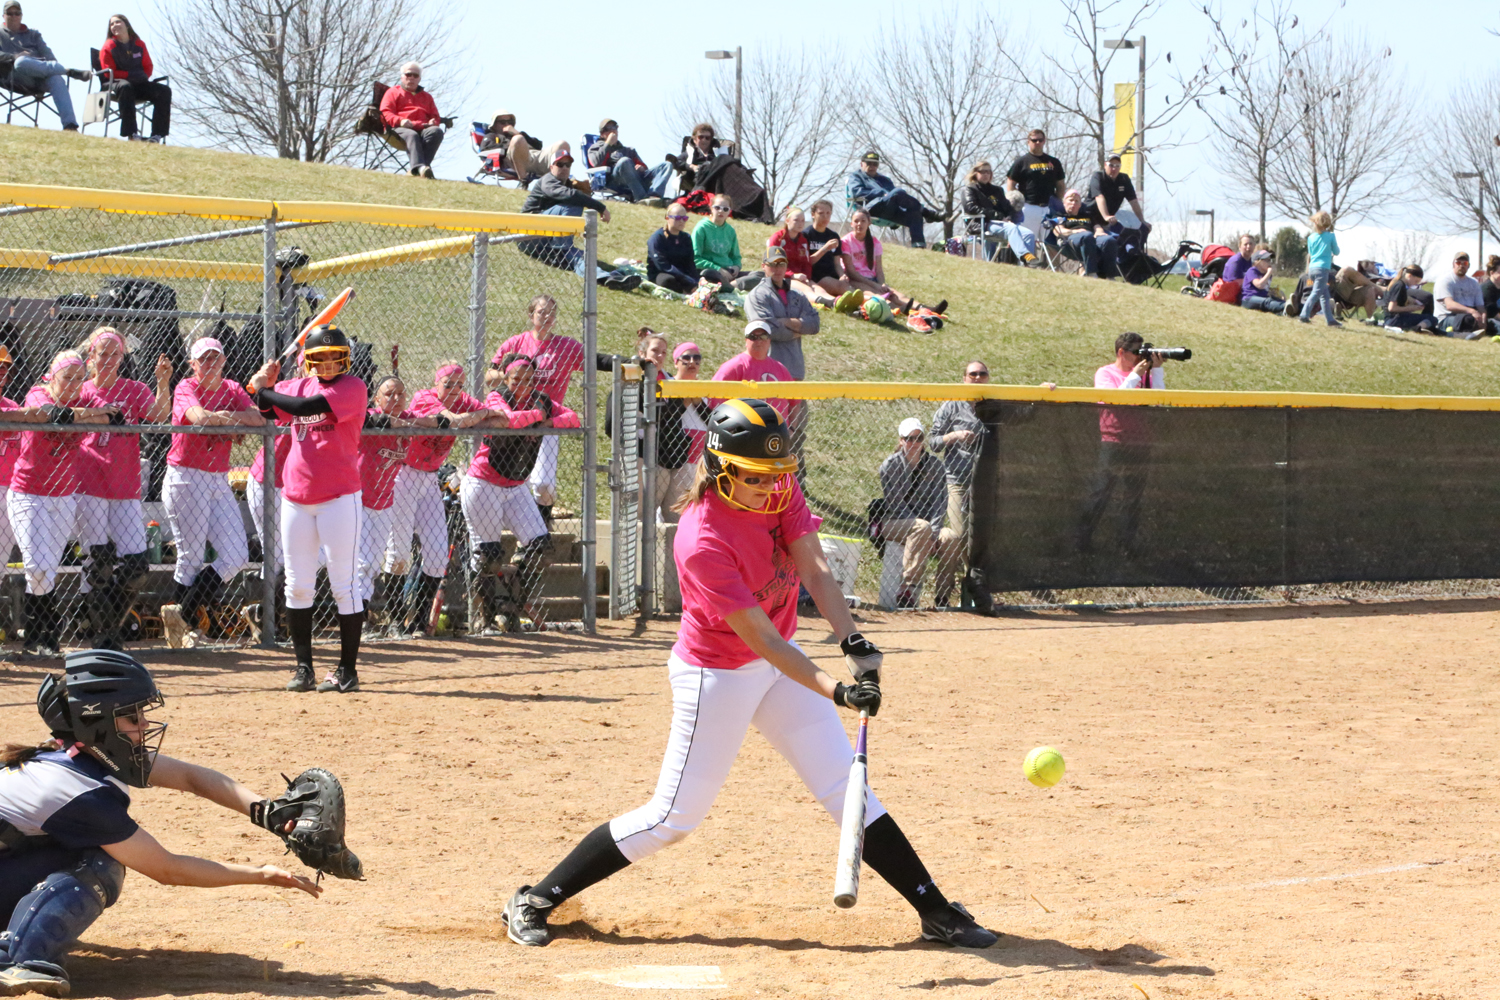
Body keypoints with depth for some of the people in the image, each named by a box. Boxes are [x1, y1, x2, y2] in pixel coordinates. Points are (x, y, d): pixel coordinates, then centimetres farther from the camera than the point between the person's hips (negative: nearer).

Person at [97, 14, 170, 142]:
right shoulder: (109, 47, 3)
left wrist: (143, 76, -8)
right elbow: (109, 72, -5)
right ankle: (131, 133, -48)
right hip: (118, 82, -4)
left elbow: (148, 67, 16)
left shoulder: (139, 44, 13)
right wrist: (130, 75, -16)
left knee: (164, 91, -19)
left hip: (139, 84, 4)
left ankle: (157, 135, -26)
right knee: (125, 87, -41)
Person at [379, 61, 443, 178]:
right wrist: (400, 121, -13)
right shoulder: (393, 92, 25)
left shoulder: (427, 97, 36)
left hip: (423, 128, 3)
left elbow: (435, 116, 28)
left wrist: (433, 122, 0)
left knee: (436, 131, -34)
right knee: (412, 135, -40)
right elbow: (385, 113, 9)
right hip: (400, 129, -3)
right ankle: (419, 167, -65)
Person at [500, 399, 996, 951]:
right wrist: (835, 692, -36)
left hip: (780, 663, 6)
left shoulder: (779, 488, -9)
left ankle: (936, 911, 10)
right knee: (674, 817, -2)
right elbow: (760, 637, -30)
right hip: (716, 674, -6)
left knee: (847, 789, 5)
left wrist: (853, 642, -32)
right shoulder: (702, 542, -30)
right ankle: (535, 900, 8)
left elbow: (814, 569, -17)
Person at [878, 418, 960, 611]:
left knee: (952, 537, -29)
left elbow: (939, 501, 0)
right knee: (921, 528, -38)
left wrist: (934, 531, -17)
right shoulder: (890, 466, -5)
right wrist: (924, 530, -20)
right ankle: (907, 591, -42)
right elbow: (895, 505, -10)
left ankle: (944, 595, -18)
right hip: (894, 523, -3)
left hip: (929, 524, 3)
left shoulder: (934, 464, 5)